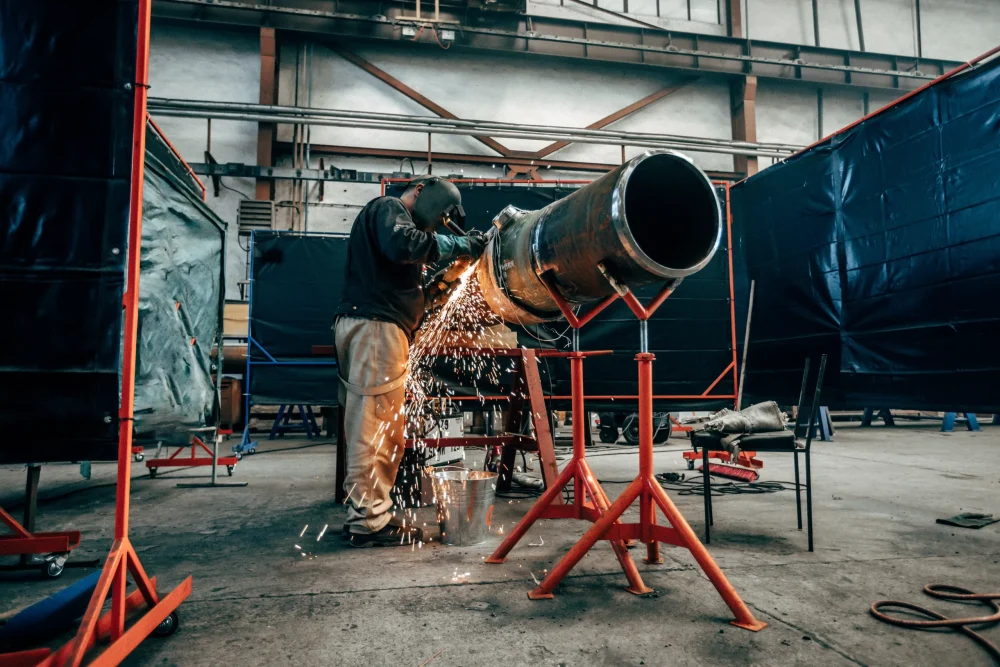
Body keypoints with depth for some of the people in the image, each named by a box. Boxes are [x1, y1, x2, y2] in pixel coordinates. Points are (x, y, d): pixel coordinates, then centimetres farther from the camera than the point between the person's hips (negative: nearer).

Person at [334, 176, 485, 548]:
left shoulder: (394, 218, 31)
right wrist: (459, 245, -13)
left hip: (375, 327, 10)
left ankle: (365, 512, 17)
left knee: (382, 431, 11)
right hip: (375, 325, -10)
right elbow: (402, 243, -22)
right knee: (374, 427, -8)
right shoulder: (388, 208, 2)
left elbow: (405, 285, 24)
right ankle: (369, 521, -3)